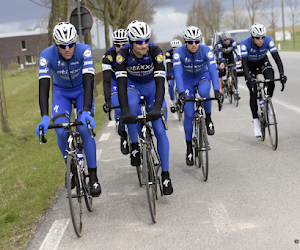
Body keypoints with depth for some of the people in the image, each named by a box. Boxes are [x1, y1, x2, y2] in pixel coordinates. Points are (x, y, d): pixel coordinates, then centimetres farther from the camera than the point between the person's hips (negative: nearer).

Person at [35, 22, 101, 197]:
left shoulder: (84, 51, -31)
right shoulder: (47, 55, -28)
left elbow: (88, 82, -38)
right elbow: (44, 86, -33)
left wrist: (86, 111, -51)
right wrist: (44, 117, -45)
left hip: (82, 90, -1)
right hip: (61, 92, 1)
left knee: (85, 129, -22)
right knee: (61, 131, -20)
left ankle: (93, 177, -12)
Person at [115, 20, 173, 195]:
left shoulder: (155, 51, -28)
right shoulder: (123, 54, -27)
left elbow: (160, 81, -34)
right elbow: (121, 83, -33)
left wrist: (157, 108, -47)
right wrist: (125, 111, -45)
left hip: (152, 86, 0)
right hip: (132, 85, 0)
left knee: (160, 130, -11)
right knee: (131, 104, -38)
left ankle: (165, 175, -1)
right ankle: (135, 146, -17)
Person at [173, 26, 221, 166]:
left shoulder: (206, 50, -25)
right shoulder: (179, 52, -26)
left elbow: (213, 70, -33)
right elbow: (177, 74, -34)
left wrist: (217, 90, -48)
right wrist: (181, 92, -49)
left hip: (203, 77, 0)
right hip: (187, 80, 0)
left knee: (203, 91, -38)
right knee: (189, 114, -10)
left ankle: (208, 119, -10)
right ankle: (189, 149, 5)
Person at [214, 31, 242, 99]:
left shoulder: (232, 42, -29)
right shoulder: (219, 44, -33)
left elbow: (236, 51, -39)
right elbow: (219, 54, -45)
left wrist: (239, 60, -55)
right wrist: (221, 63, -61)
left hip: (230, 54, 2)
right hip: (222, 56, -1)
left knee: (234, 72, -7)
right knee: (222, 68, -34)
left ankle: (236, 90, -3)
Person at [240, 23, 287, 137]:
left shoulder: (268, 40, -27)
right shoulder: (245, 43, -32)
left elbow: (276, 57, -32)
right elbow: (244, 62, -38)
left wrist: (282, 73, -46)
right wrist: (248, 77, -54)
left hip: (263, 61, 2)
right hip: (250, 64, -1)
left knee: (271, 81, -28)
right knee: (253, 93, -11)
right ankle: (256, 123, -4)